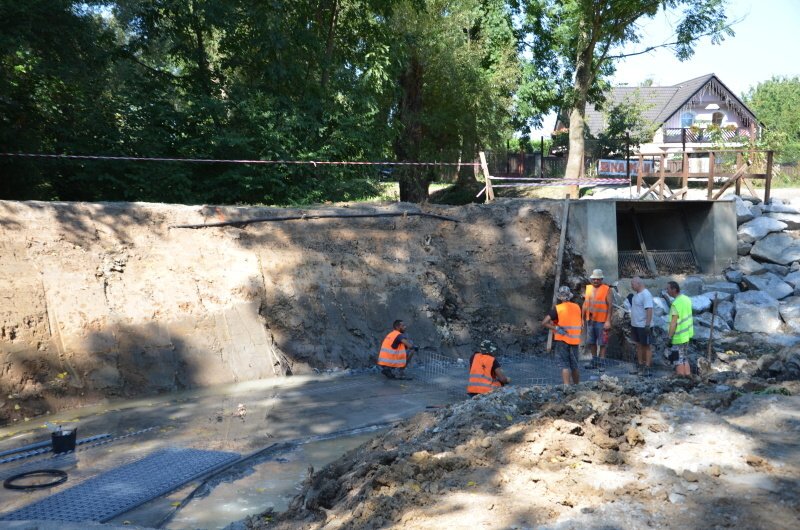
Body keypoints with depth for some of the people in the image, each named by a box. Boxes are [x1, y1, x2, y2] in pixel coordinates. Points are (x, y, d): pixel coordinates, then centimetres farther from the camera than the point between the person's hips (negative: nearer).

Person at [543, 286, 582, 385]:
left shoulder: (557, 309, -9)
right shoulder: (577, 307, 4)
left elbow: (544, 323, -15)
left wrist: (556, 328, -14)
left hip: (562, 340, -4)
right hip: (575, 340, 4)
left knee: (565, 365, -3)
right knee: (574, 366, 16)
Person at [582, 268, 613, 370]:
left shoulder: (607, 290, -6)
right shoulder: (588, 288, 11)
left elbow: (610, 306, -11)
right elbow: (585, 304, 17)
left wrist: (608, 321, -17)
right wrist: (583, 319, 15)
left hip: (602, 321, -6)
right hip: (590, 320, 6)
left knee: (602, 343, 0)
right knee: (591, 342, 14)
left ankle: (601, 363, 8)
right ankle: (594, 360, 26)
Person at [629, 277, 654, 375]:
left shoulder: (646, 295, -18)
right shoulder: (636, 293, 11)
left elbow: (649, 310, -25)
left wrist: (647, 324, -29)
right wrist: (632, 322, 22)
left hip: (644, 326, -9)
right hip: (635, 325, 9)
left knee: (646, 346, -2)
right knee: (638, 345, 13)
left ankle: (647, 367, 2)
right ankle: (640, 365, 21)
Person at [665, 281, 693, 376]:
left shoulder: (676, 304, -22)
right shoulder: (686, 299, 4)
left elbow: (673, 323, -22)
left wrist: (669, 338, -16)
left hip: (679, 336, -9)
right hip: (686, 334, 9)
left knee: (678, 361, 1)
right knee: (684, 358, 17)